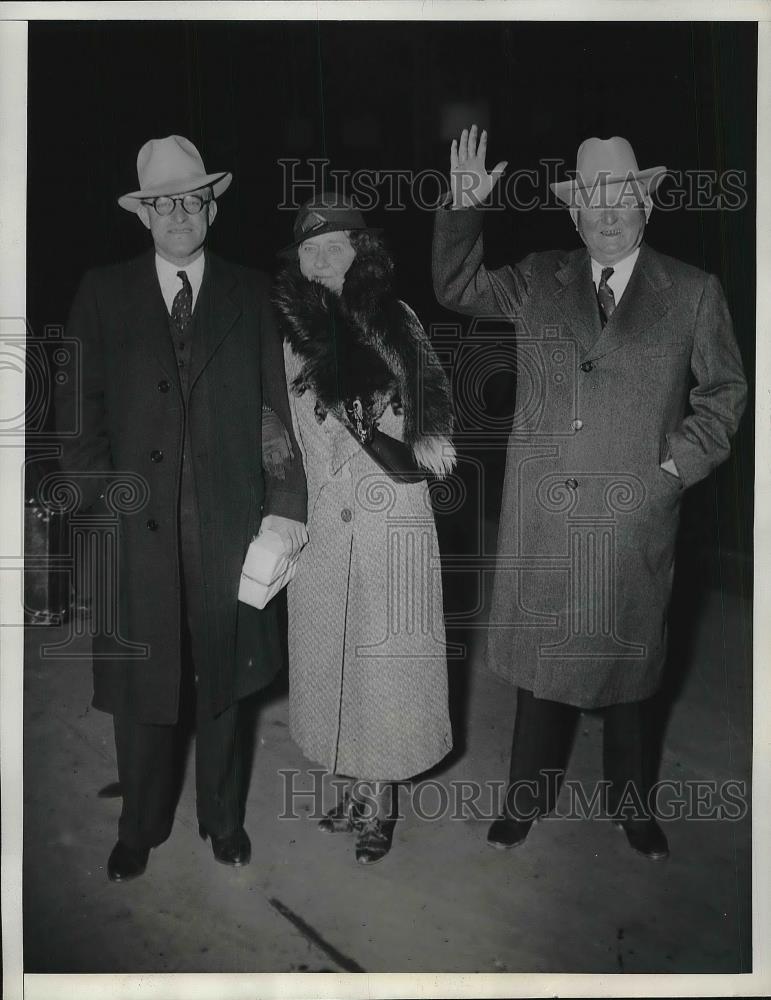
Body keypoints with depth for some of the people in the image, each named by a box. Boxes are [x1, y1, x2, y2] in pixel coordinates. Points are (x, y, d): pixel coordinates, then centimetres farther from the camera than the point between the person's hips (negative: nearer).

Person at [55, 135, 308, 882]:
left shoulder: (250, 295, 5)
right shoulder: (103, 294, 6)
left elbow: (276, 403, 1)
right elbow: (79, 408, 3)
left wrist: (286, 501, -6)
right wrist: (96, 494, -8)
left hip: (227, 519, 0)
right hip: (135, 521, 0)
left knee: (221, 678, 12)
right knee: (140, 683, 9)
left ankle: (222, 817, 33)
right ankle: (140, 827, 31)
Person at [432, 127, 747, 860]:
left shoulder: (693, 292, 3)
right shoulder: (538, 281, 7)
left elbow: (723, 391, 7)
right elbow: (457, 291, 10)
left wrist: (679, 463, -5)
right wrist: (464, 211, -3)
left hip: (634, 517, -1)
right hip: (541, 515, 1)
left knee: (627, 661, 13)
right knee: (540, 655, 12)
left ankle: (632, 805, 35)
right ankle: (528, 797, 32)